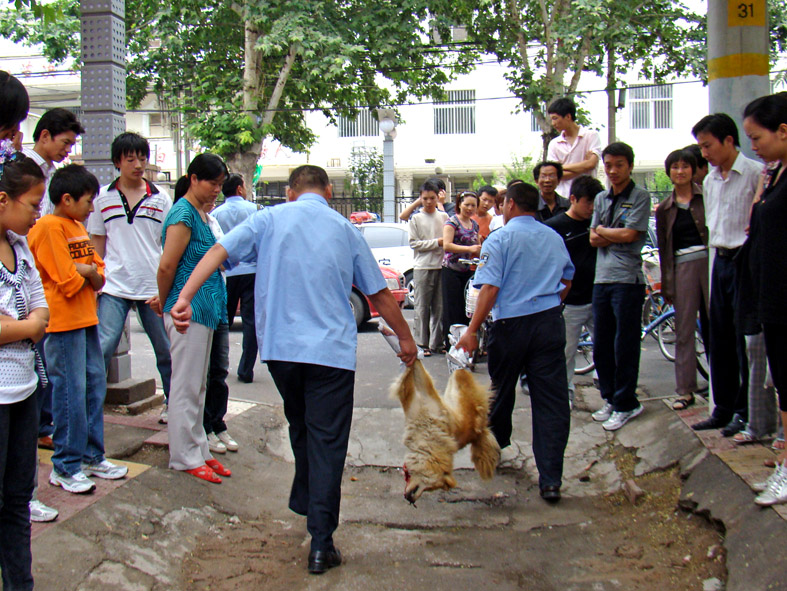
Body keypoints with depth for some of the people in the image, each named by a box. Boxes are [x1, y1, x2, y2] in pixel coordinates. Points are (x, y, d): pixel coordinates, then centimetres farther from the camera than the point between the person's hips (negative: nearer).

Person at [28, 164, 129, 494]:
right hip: (64, 322, -9)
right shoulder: (49, 228, -13)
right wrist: (88, 270, -1)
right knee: (71, 392, -4)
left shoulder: (78, 227, 15)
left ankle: (92, 456, 23)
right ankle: (65, 467, 9)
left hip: (86, 318, 9)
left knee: (95, 386, 12)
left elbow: (98, 276, 13)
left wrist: (85, 271, -8)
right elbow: (67, 281, -19)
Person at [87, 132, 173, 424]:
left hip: (154, 288, 1)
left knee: (167, 351, 8)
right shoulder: (103, 197, 7)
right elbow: (97, 244, 12)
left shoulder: (160, 198, 6)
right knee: (100, 350, -9)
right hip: (114, 287, 0)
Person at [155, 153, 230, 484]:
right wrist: (166, 304, -4)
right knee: (186, 387, 1)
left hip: (204, 310, 9)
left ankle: (199, 451, 26)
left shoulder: (201, 213, 15)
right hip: (188, 310, -9)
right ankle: (185, 457, 12)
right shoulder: (183, 214, -14)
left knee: (198, 385, 16)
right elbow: (167, 266, -18)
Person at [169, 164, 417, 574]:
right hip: (331, 351, -2)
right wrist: (405, 338, 24)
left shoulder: (270, 219, 7)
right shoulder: (345, 229, 9)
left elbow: (219, 252, -7)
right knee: (327, 441, 1)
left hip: (280, 346, 2)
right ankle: (321, 543, 0)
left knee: (300, 428, 24)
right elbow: (379, 295, 13)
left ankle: (305, 502, 39)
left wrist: (185, 297, -13)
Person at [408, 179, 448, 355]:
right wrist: (437, 242, -9)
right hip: (422, 267, -2)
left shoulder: (444, 217, 11)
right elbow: (414, 243, -3)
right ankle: (422, 343, 3)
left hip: (441, 265, 2)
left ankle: (436, 342, 12)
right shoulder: (416, 218, 4)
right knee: (422, 307, -2)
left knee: (440, 307, 4)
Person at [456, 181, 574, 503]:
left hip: (511, 325, -3)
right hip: (551, 323, 3)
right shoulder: (554, 237, 10)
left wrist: (472, 330, -16)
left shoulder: (499, 239, -7)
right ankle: (551, 480, -2)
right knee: (551, 399, 1)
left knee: (501, 390, 19)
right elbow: (566, 280, 21)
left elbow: (490, 288, -16)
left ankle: (494, 444, 42)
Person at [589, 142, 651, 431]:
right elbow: (594, 240, 10)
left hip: (627, 279, -6)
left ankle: (625, 404, 8)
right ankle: (610, 398, 23)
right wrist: (617, 236, -7)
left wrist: (603, 231, 3)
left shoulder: (640, 197, -1)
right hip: (602, 278, 6)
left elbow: (629, 234, -12)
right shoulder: (601, 199, 17)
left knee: (625, 345, -2)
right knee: (600, 344, 10)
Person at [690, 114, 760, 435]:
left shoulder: (755, 173, -11)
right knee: (719, 338, 11)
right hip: (720, 260, 8)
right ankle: (723, 408, 21)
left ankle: (744, 411, 11)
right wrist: (717, 249, 16)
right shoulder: (709, 181, 13)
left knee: (745, 339, -1)